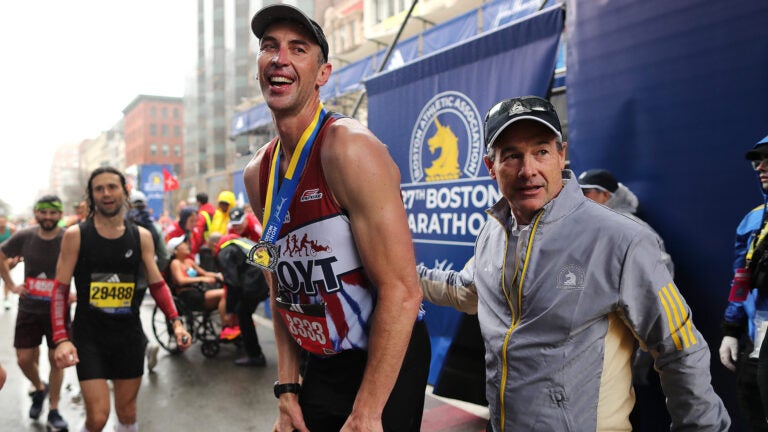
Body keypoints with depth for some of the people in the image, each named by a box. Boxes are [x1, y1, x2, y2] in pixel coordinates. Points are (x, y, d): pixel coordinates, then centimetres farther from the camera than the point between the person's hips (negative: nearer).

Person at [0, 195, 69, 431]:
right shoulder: (23, 237, -5)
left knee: (56, 359, 3)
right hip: (28, 309, 2)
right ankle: (39, 388, 37)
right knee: (24, 359, 5)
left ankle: (53, 410, 19)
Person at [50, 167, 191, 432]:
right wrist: (61, 339, -19)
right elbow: (60, 290, -7)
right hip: (88, 335, -2)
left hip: (129, 334, 3)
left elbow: (157, 284, 2)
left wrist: (176, 321, -12)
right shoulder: (75, 235, -5)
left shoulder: (142, 236, 1)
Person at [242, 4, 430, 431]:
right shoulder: (257, 174, 3)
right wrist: (287, 388, 6)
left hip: (383, 369, -6)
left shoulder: (348, 148, -20)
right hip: (320, 367, 7)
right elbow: (282, 286, 10)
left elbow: (402, 292, -24)